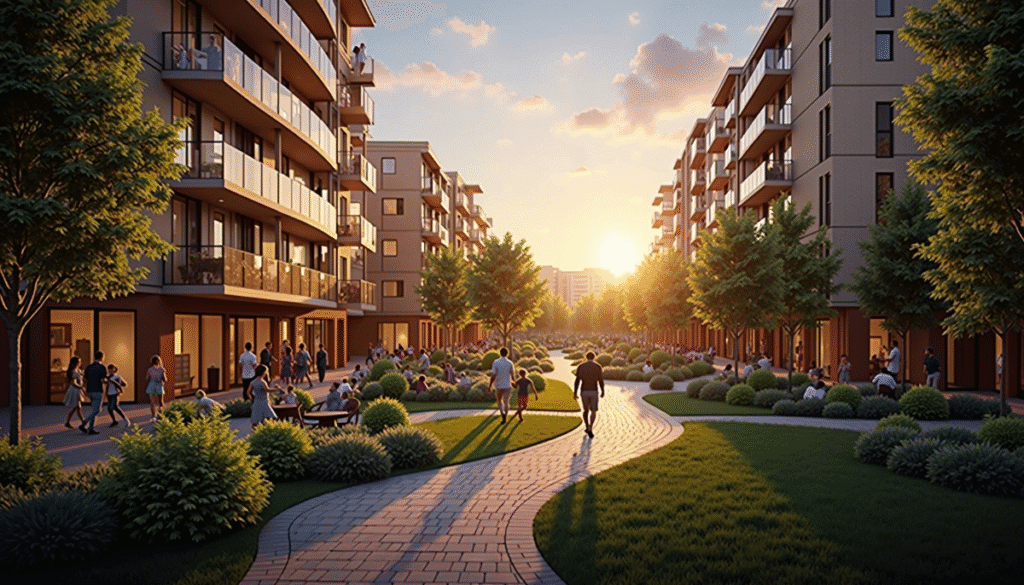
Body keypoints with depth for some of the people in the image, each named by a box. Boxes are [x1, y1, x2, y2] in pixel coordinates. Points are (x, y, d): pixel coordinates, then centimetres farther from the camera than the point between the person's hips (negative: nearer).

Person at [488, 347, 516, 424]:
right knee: (506, 402, 11)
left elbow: (493, 375, -11)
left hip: (498, 385, 0)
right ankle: (505, 418, 8)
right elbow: (512, 375, -2)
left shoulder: (496, 362, -8)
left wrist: (490, 385, -2)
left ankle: (502, 413, -6)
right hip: (507, 385, 0)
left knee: (499, 401, 18)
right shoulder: (510, 363, -6)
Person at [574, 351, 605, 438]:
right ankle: (590, 429, -19)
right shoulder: (598, 366, -4)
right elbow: (601, 380, -3)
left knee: (586, 410, 22)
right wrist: (603, 392, 11)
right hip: (593, 392, -2)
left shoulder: (580, 366, -1)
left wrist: (574, 393, -2)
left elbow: (577, 381, -4)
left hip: (584, 392, 2)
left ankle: (587, 428, 28)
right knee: (593, 411, 1)